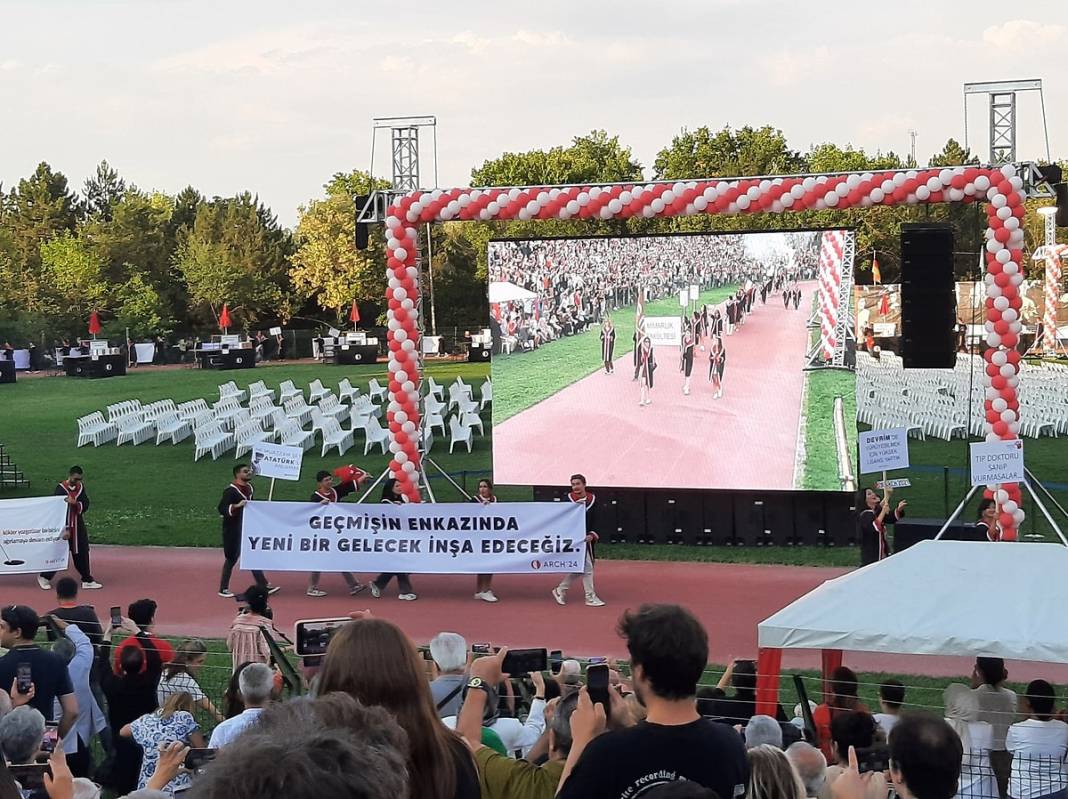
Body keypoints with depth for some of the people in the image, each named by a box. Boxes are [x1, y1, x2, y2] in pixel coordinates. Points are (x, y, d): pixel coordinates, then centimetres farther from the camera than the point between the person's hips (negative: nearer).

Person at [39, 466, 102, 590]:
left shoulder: (80, 487, 4)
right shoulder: (60, 489, -15)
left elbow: (85, 505, -3)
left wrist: (75, 503, -24)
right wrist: (65, 529, -20)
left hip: (79, 525, 6)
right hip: (65, 525, -6)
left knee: (82, 553, 9)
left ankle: (87, 580, 17)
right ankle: (44, 577, 17)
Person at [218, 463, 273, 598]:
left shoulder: (249, 488, 8)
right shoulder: (231, 491, -18)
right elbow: (222, 508, -25)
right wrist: (236, 506, -36)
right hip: (233, 530, -8)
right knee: (231, 558, 0)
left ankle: (264, 586, 10)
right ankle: (223, 589, 11)